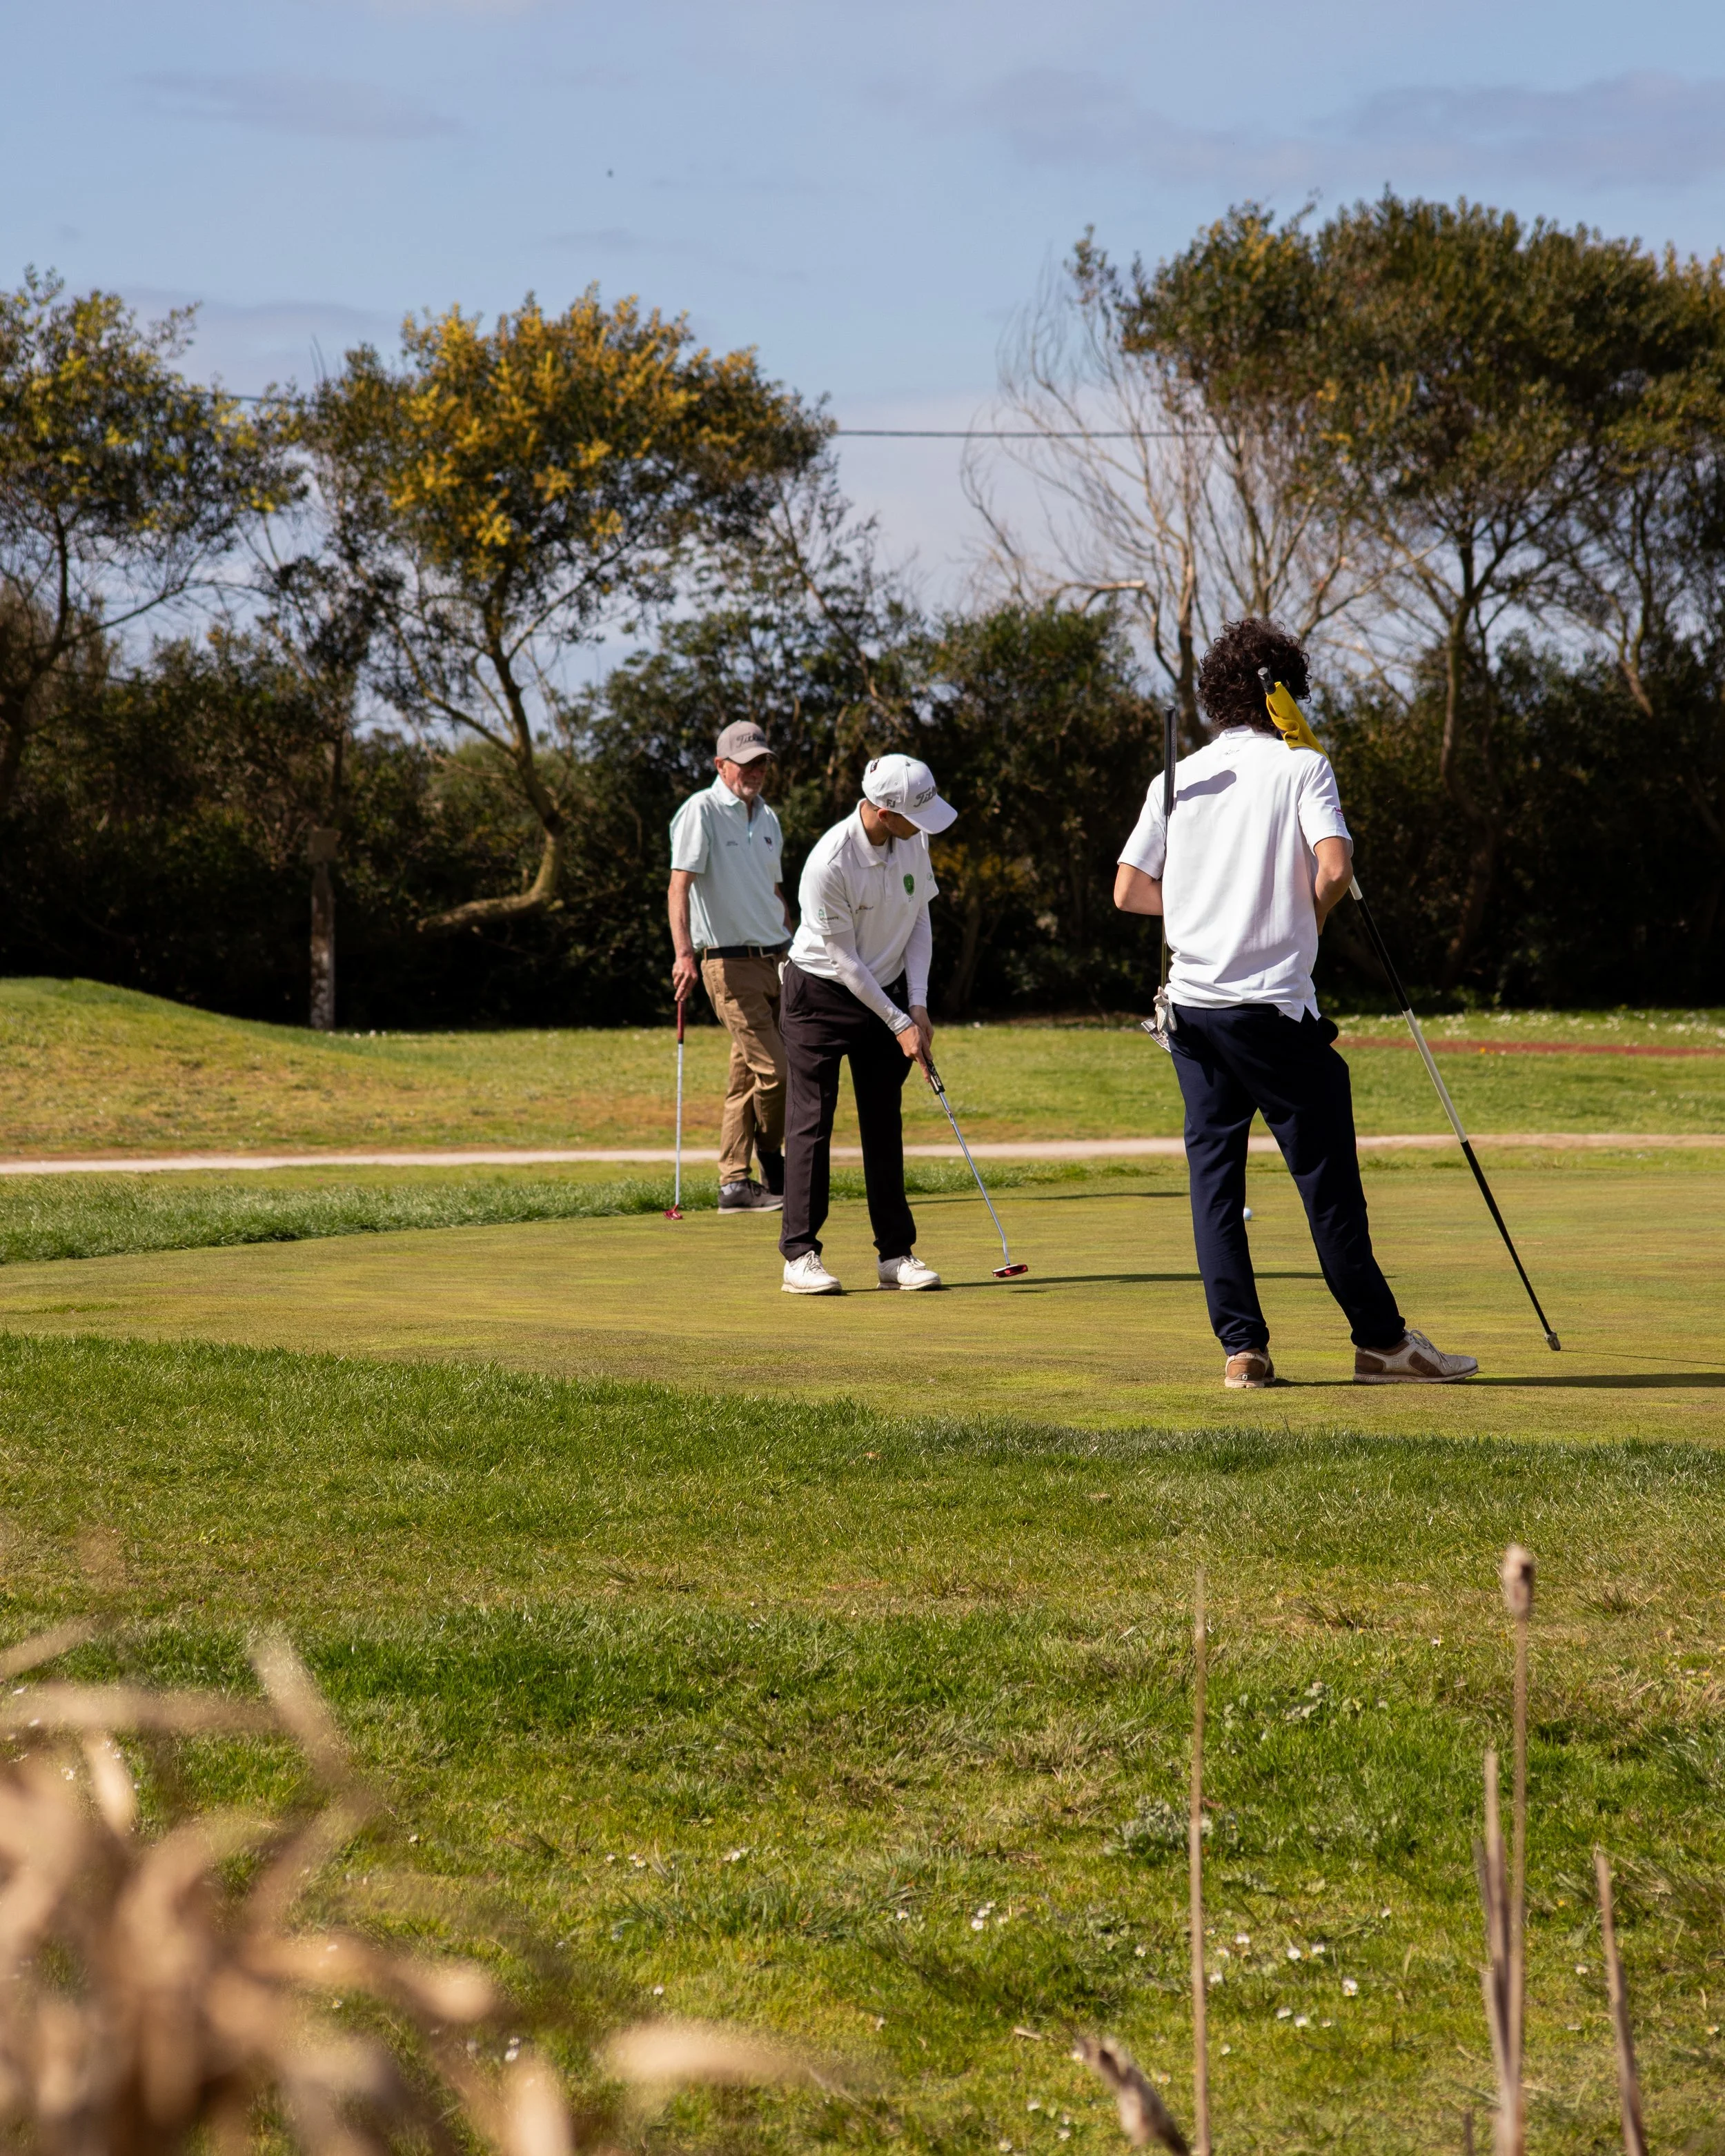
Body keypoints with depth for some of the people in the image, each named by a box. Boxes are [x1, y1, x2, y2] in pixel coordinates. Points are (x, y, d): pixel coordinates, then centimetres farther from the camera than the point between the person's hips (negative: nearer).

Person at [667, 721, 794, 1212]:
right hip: (730, 964, -7)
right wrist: (684, 953, -30)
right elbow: (679, 886, -17)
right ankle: (775, 1171, 6)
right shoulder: (701, 812, -8)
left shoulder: (766, 818, 15)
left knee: (747, 1077, 6)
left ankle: (735, 1184, 9)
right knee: (774, 1069, -12)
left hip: (777, 961, 7)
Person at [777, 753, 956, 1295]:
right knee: (811, 1121, -6)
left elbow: (919, 923, 4)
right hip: (821, 992, -6)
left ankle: (896, 1253, 8)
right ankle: (800, 1255, -3)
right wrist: (898, 1024, -15)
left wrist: (917, 1005, -5)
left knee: (884, 1122, 6)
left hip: (886, 991, 6)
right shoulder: (829, 864, -28)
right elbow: (845, 961, -20)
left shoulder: (914, 842, -7)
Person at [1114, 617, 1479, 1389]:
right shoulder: (1300, 766, -3)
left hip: (1191, 1003, 5)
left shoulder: (1178, 778, 9)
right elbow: (1335, 866, -17)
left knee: (1214, 1174, 6)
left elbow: (1129, 890, 7)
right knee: (1327, 1174, 1)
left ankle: (1241, 1347, 1)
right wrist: (1306, 915, 3)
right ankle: (1380, 1340, 7)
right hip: (1275, 1006, -4)